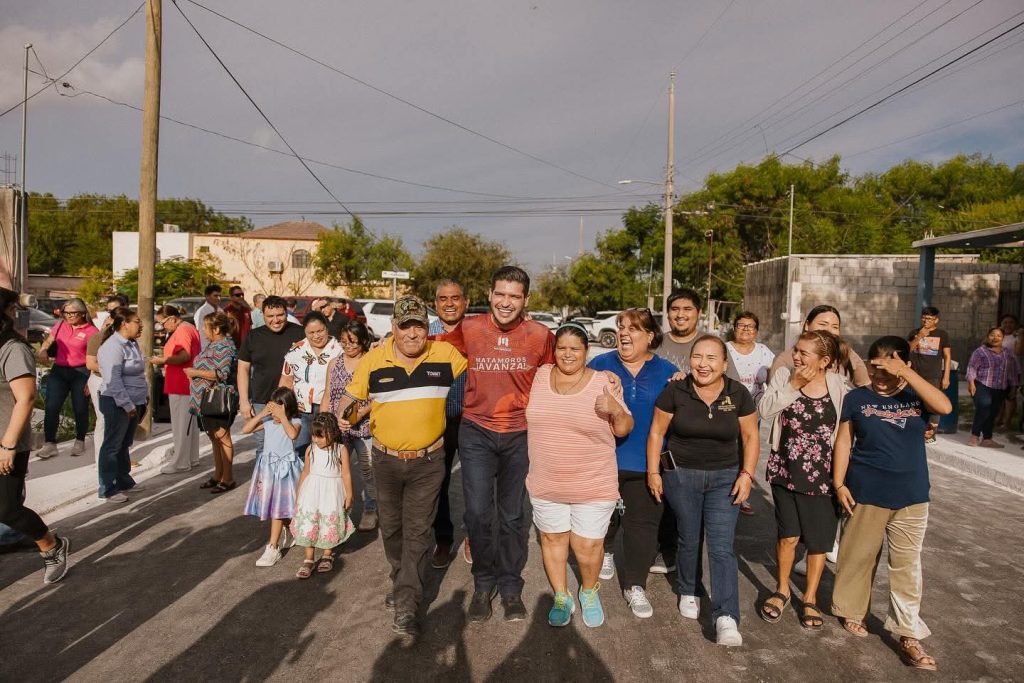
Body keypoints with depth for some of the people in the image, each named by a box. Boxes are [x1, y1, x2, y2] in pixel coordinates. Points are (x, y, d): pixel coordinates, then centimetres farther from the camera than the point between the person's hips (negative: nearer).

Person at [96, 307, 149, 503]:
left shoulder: (132, 344, 11)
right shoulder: (112, 347, -19)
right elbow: (113, 381, -23)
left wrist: (144, 396, 17)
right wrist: (127, 405, -22)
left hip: (134, 402, 9)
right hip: (117, 404, -9)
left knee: (124, 445, 18)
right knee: (112, 446, 0)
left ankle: (124, 480, 30)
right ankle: (107, 489, 7)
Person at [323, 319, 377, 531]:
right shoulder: (334, 363, 9)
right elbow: (328, 395, 12)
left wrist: (361, 413, -18)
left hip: (365, 427, -3)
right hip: (337, 428, 3)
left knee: (368, 470, 6)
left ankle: (370, 510, 23)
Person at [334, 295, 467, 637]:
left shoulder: (446, 355, -9)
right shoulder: (373, 360, -8)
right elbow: (351, 396, 2)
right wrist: (343, 415, -17)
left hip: (428, 462, -2)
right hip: (386, 460, 2)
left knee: (417, 532, -2)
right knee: (391, 528, 19)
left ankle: (406, 606, 5)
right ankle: (402, 580, 44)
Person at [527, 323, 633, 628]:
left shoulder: (603, 383, -7)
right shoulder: (539, 376, 0)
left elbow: (623, 429, -3)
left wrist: (616, 409, -22)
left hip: (593, 486, -2)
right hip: (546, 484, 2)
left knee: (588, 546, 6)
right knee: (552, 538, 15)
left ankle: (590, 592, 37)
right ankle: (562, 597, 37)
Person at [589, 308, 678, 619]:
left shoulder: (667, 372, 3)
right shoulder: (600, 365, 1)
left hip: (646, 462, 0)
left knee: (643, 524, 2)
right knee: (604, 514, 18)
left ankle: (635, 586, 16)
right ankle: (606, 551, 49)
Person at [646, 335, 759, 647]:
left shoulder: (739, 394, -6)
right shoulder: (675, 391, -10)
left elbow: (750, 436, 3)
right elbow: (656, 431, -2)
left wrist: (747, 474, -5)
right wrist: (653, 471, -4)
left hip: (724, 478, 0)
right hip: (681, 475, 0)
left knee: (722, 547, -5)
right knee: (689, 541, 13)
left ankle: (726, 618, -2)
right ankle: (687, 593, 37)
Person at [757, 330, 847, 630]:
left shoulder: (838, 386, -7)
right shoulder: (784, 376, -4)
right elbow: (765, 409, -15)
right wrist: (794, 385, -20)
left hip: (822, 475, 0)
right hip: (785, 470, 1)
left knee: (819, 540, 11)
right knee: (788, 535, 9)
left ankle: (810, 598, 30)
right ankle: (782, 590, 32)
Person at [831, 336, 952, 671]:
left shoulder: (916, 397, 0)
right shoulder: (856, 398, -3)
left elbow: (945, 407, -22)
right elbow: (843, 442, 0)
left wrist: (906, 373, -24)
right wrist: (839, 483, -6)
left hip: (911, 496, 1)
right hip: (866, 493, -1)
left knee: (907, 565, 6)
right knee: (859, 556, 12)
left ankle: (908, 635, 15)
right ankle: (852, 611, 32)